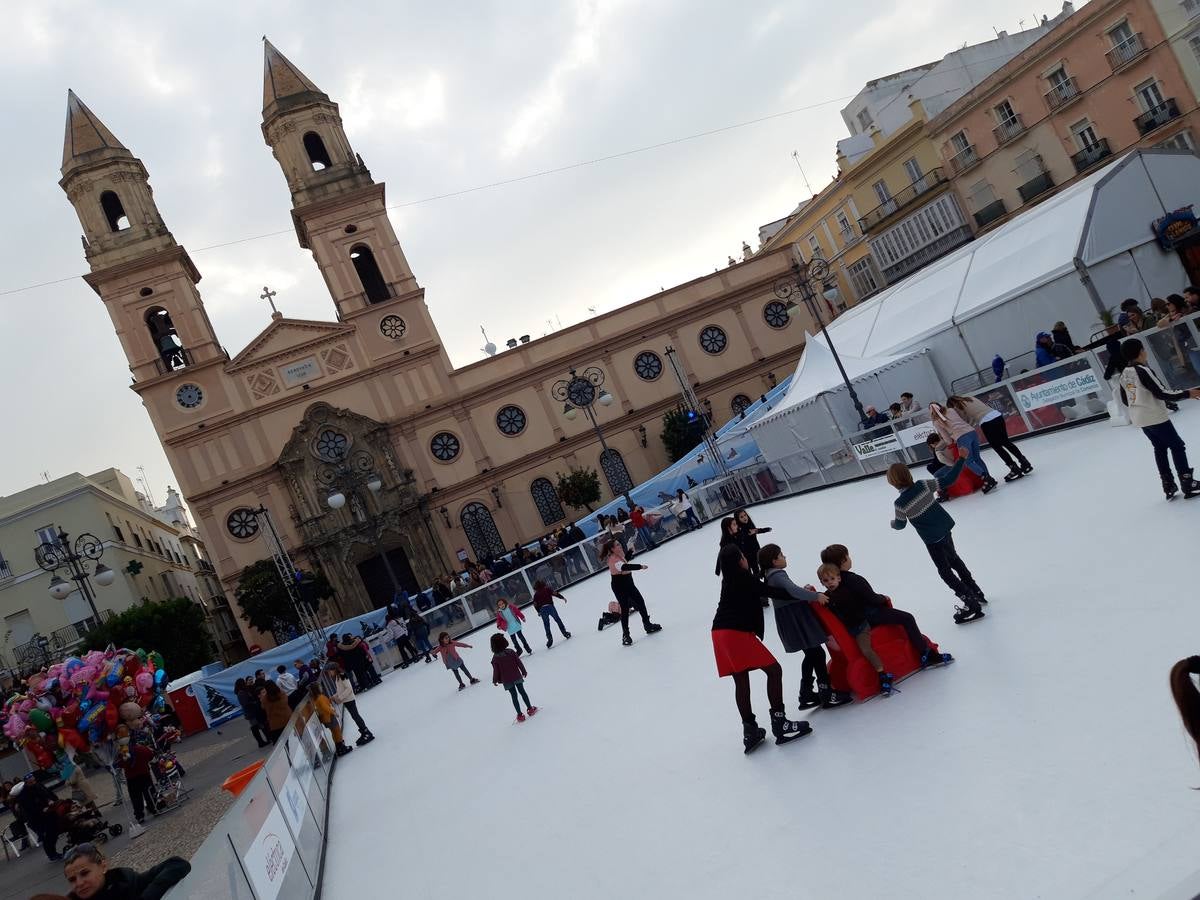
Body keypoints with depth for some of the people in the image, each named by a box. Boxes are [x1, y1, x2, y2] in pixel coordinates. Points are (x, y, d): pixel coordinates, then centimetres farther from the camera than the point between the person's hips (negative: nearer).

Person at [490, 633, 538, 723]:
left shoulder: (495, 658, -17)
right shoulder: (511, 652, -12)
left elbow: (496, 670, -9)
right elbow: (519, 662, -4)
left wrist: (495, 680, 8)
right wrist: (524, 671, 10)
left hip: (507, 681, -1)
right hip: (517, 677, 1)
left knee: (514, 696, 10)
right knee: (522, 692, 18)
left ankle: (520, 715, 12)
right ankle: (530, 709, 26)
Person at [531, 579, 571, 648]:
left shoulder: (536, 594, 14)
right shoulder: (547, 589, 8)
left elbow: (535, 604, 10)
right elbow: (555, 593, -5)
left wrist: (539, 611, 23)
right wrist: (562, 598, 2)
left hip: (542, 609, 1)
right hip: (550, 606, -1)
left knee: (546, 626, 7)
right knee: (558, 620, 12)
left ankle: (549, 639, 1)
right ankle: (565, 633, 11)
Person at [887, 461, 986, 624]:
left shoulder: (900, 503, -22)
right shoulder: (924, 485, -12)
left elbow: (900, 524, -5)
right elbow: (947, 480, -7)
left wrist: (892, 523, 18)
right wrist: (961, 460, 0)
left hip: (932, 539, -6)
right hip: (945, 527, 6)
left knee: (945, 571, 9)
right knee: (953, 559, 29)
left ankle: (971, 603, 7)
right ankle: (976, 593, 44)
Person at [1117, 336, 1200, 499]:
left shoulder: (1124, 374, 3)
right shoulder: (1142, 370, -21)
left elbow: (1125, 400, 11)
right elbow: (1161, 393, -23)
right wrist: (1187, 394, -16)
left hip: (1139, 418, 8)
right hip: (1155, 417, -8)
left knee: (1160, 448, 18)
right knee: (1177, 446, 4)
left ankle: (1168, 486, 20)